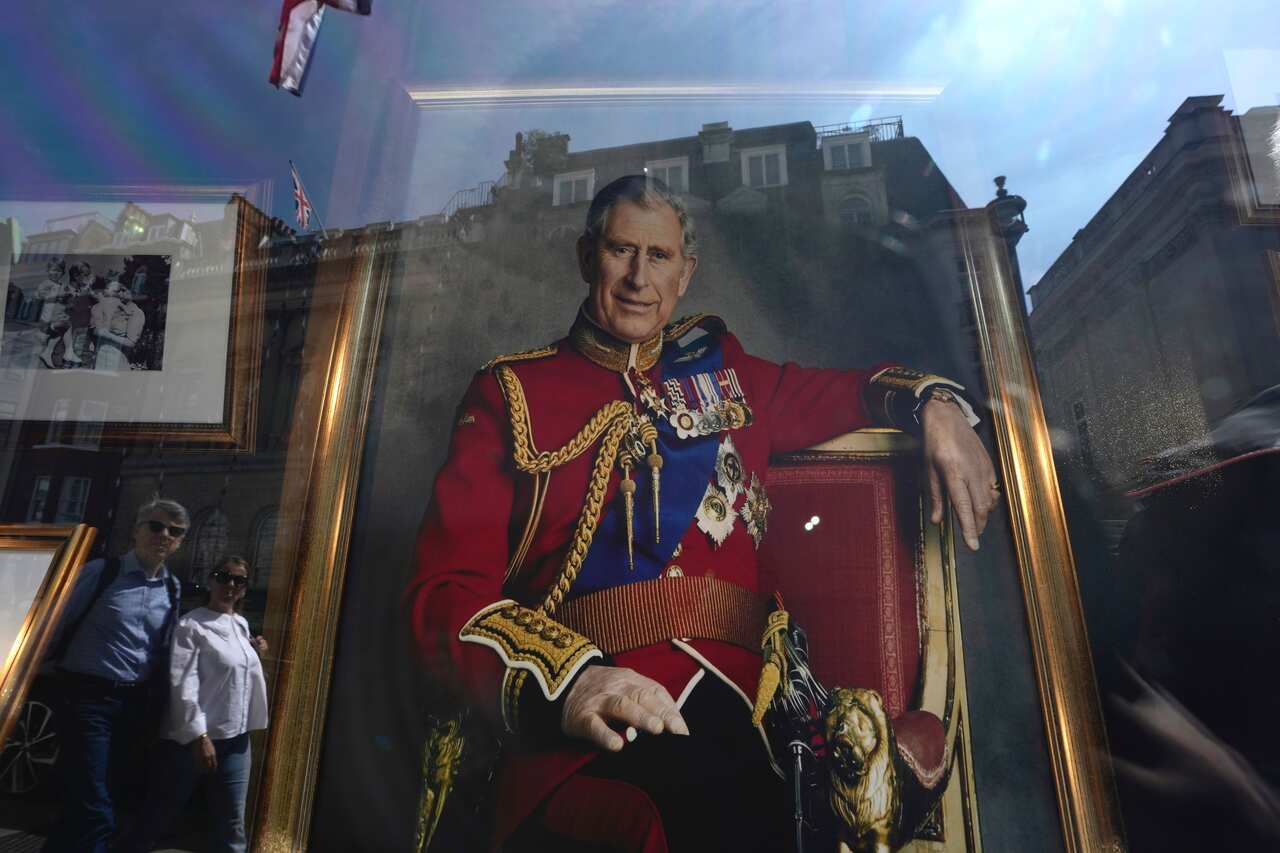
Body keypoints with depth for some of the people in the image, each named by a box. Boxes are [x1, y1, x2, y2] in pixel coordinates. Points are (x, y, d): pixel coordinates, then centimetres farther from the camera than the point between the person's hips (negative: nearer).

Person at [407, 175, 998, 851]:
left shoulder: (720, 369, 18)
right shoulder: (510, 391, 8)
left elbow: (842, 392, 32)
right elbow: (447, 587, -2)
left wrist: (937, 408, 10)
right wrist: (565, 680, -20)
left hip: (731, 715, 5)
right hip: (582, 744, -4)